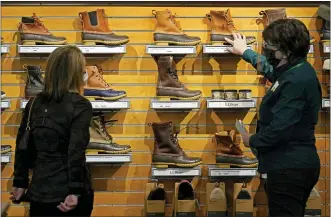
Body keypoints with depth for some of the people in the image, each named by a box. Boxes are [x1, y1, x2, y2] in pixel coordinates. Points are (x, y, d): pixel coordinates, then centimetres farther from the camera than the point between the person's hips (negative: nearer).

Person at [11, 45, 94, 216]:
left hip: (38, 191, 5)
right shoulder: (80, 105, -9)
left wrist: (20, 183, 16)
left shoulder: (34, 103, 7)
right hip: (67, 194, -5)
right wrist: (75, 191, -19)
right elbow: (76, 151, -18)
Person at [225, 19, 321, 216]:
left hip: (289, 169, -11)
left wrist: (252, 140, -7)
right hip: (297, 165, 11)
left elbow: (279, 130, -26)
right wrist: (245, 52, 47)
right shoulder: (298, 70, 10)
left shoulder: (295, 81, -22)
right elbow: (270, 69, 34)